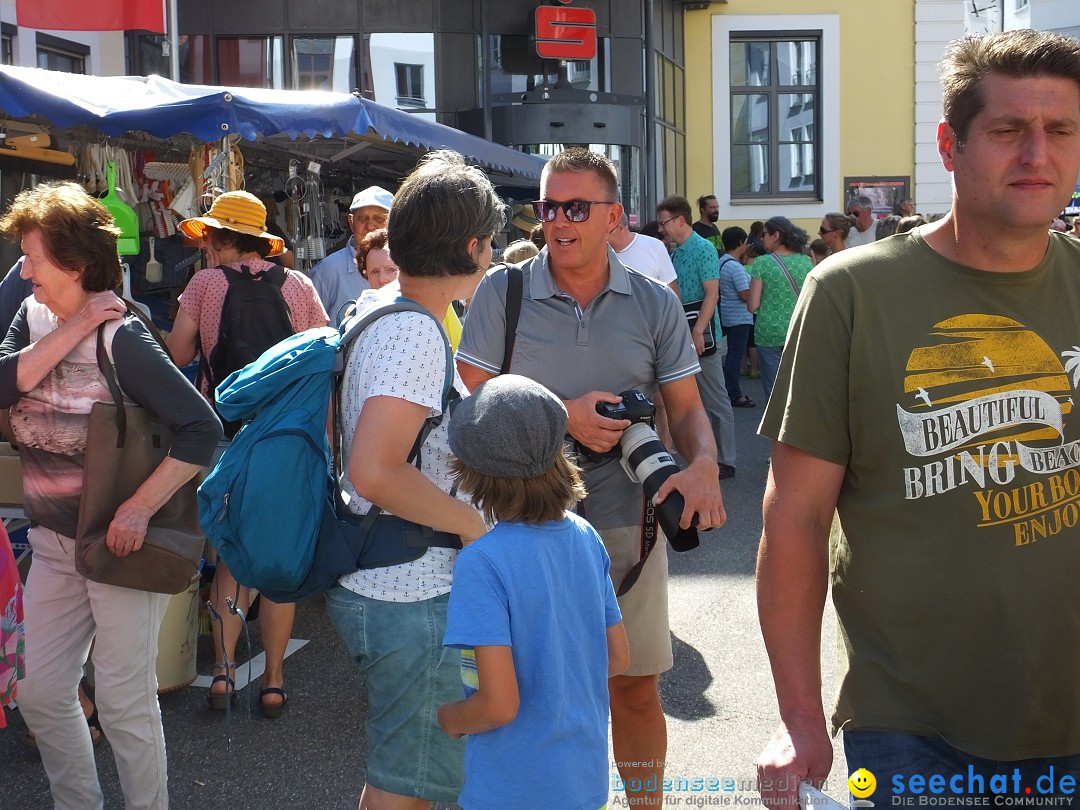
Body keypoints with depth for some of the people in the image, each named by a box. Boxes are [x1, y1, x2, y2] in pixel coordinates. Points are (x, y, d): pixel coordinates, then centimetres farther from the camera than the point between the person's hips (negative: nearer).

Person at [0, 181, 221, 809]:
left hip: (119, 545, -7)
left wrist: (138, 511, -26)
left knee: (125, 704, 4)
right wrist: (70, 332, -20)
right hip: (53, 542, 7)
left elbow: (203, 429, -23)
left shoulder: (121, 338, -18)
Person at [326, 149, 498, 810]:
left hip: (374, 583, 10)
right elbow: (375, 473, -30)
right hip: (412, 601, -10)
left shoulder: (373, 314, 10)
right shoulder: (416, 334, -21)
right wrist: (476, 525, -19)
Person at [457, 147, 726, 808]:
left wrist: (704, 462, -17)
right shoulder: (502, 293, -2)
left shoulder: (655, 304, 3)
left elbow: (686, 406, 4)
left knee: (635, 684, 11)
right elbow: (472, 399, -4)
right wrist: (562, 416, -16)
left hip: (626, 522, 1)